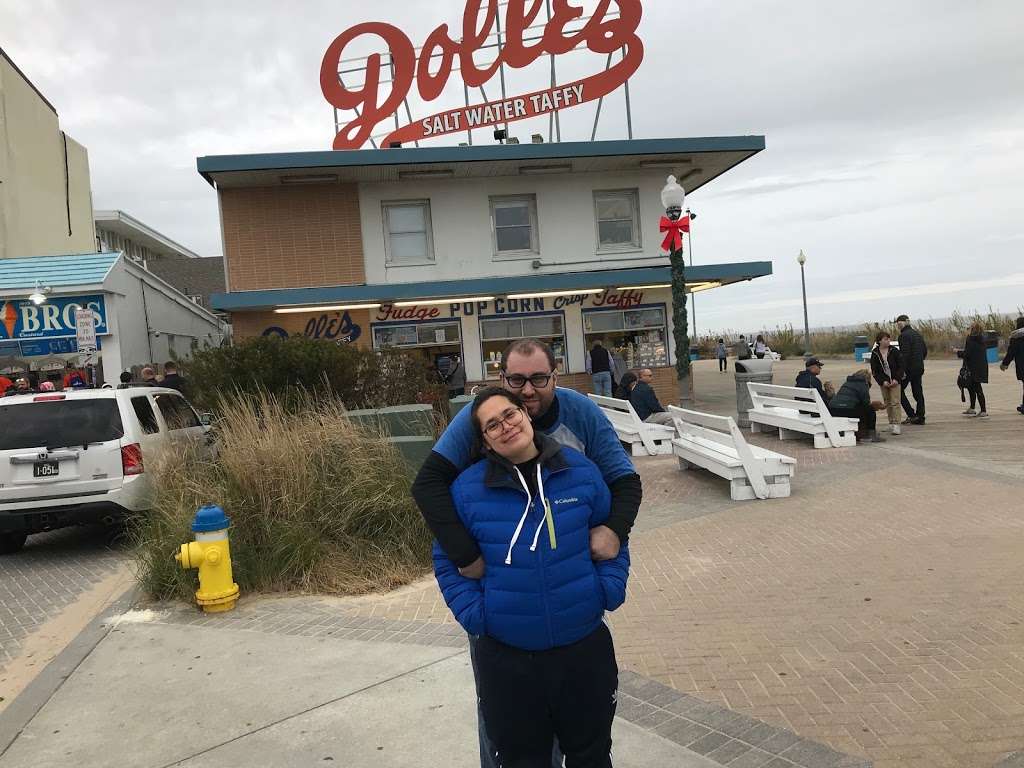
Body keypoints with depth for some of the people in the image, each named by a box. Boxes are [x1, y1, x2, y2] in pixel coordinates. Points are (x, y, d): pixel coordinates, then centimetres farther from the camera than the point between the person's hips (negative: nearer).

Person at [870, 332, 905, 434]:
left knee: (895, 402, -8)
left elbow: (901, 366, -2)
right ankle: (891, 423, 17)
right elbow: (874, 371, -1)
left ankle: (896, 424, -9)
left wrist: (896, 379, -12)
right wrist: (882, 381, -11)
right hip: (884, 382, 2)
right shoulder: (875, 353, -3)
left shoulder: (894, 351, -5)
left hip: (895, 381, -2)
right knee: (887, 403, 8)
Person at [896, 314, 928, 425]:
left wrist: (903, 370, -20)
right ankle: (920, 417, 12)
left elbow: (905, 354, -20)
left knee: (899, 390, 2)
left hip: (909, 368, -8)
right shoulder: (917, 334, 13)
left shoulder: (904, 335, -14)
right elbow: (925, 351, 17)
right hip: (919, 368, 8)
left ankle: (911, 415, -3)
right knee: (918, 392, 10)